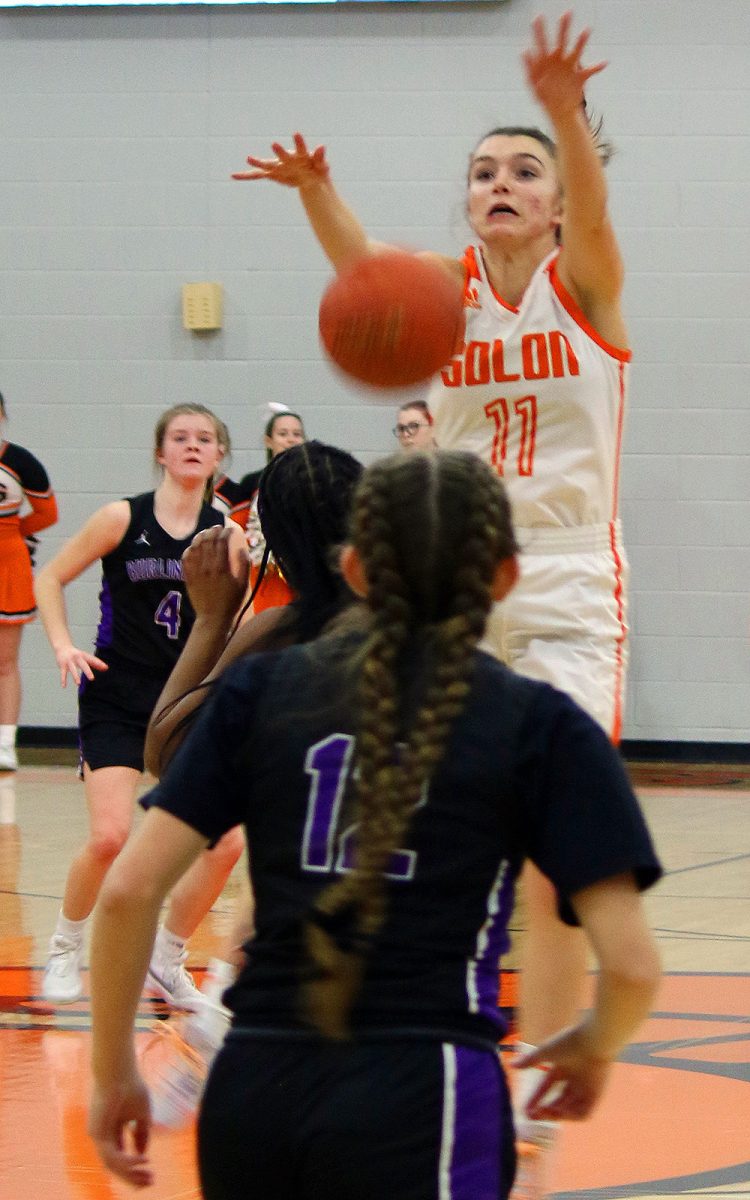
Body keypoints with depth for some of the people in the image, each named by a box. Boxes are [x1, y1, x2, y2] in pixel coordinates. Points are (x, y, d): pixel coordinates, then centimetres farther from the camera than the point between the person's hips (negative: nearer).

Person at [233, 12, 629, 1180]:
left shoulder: (584, 284, -2)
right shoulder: (445, 293, 3)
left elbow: (592, 206, -25)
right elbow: (358, 261, -18)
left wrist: (569, 113, -46)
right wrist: (314, 188, -41)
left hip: (568, 590, -3)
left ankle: (532, 1102, 2)